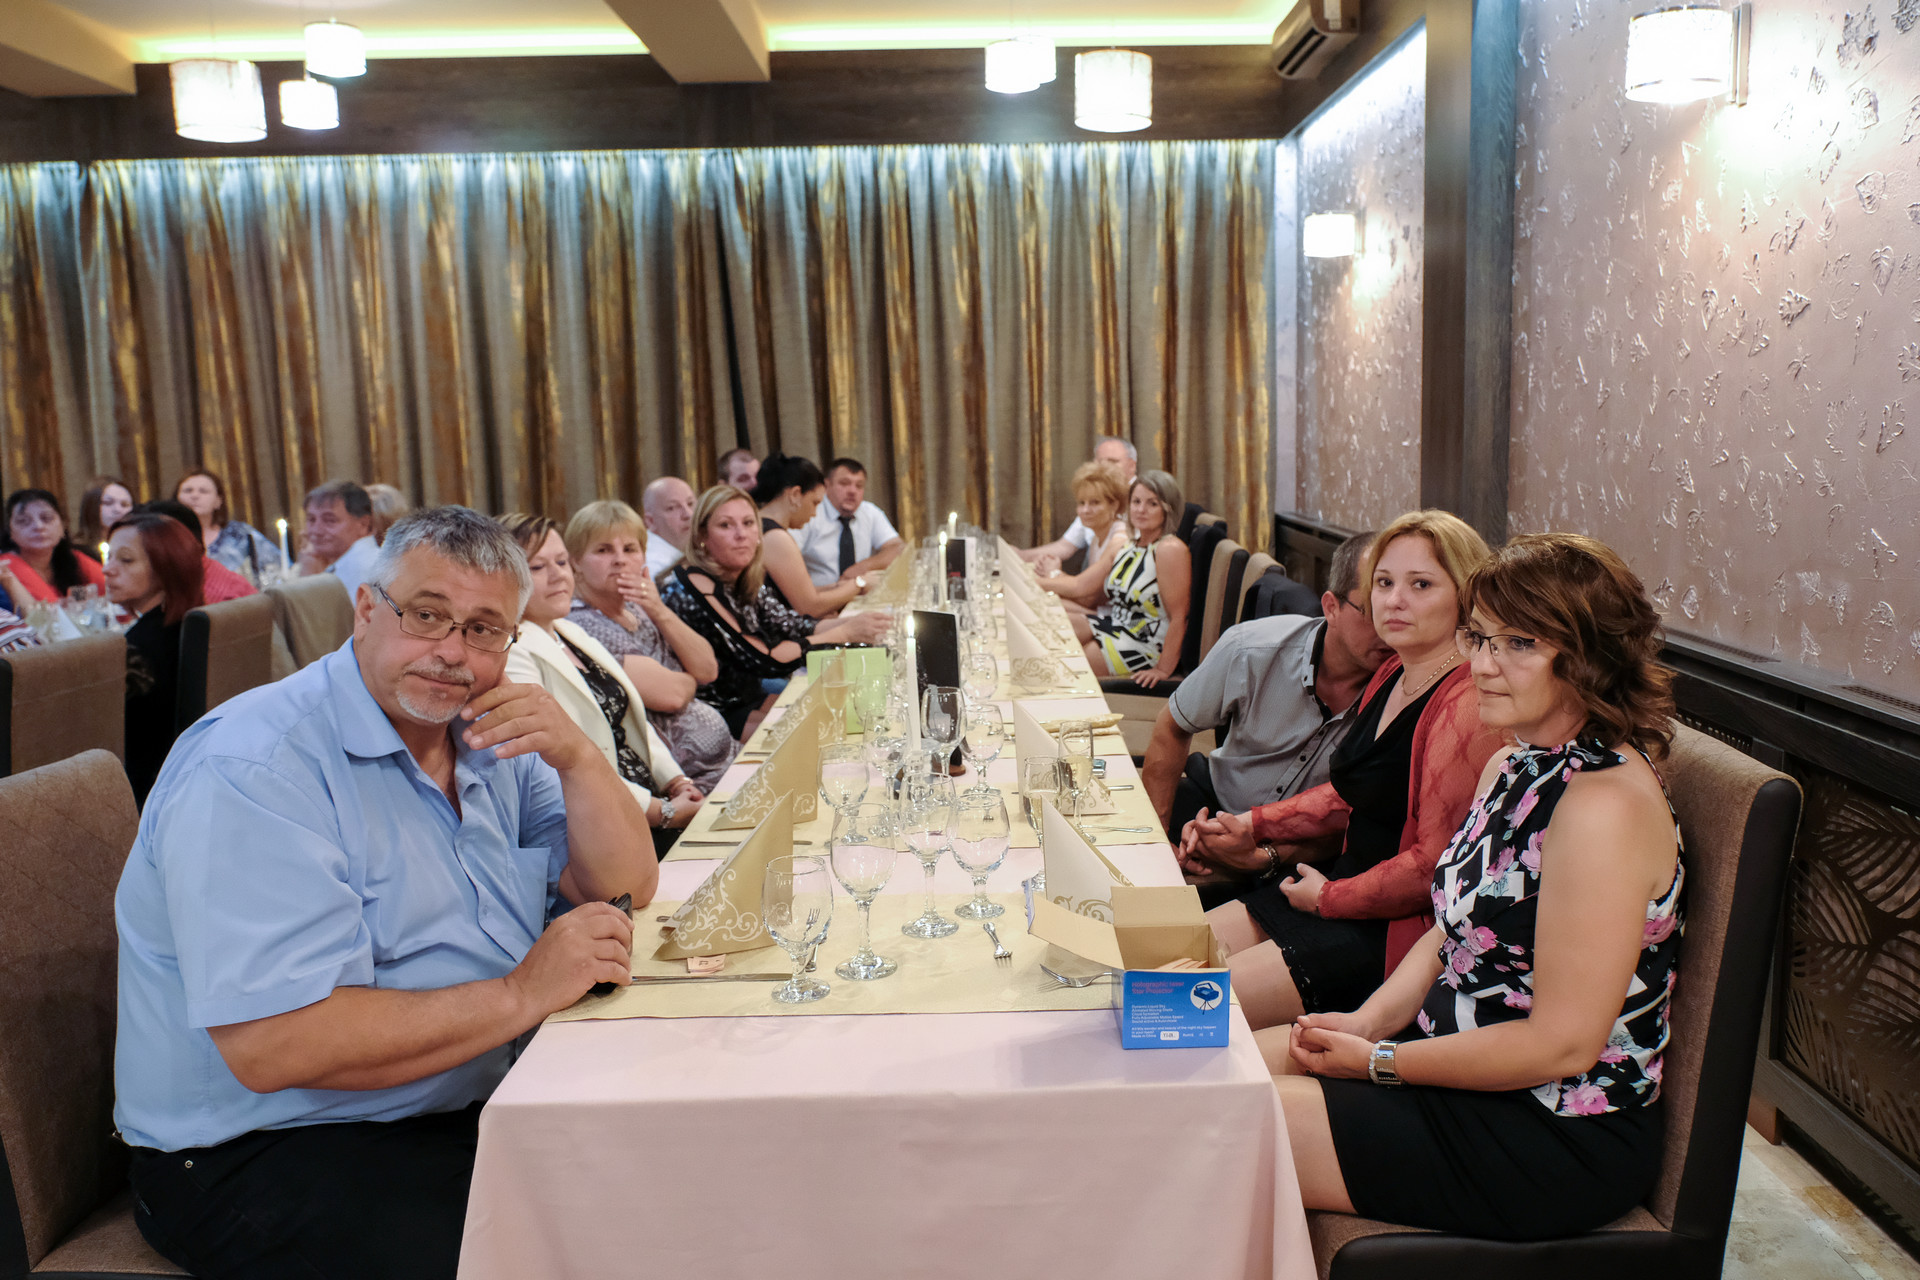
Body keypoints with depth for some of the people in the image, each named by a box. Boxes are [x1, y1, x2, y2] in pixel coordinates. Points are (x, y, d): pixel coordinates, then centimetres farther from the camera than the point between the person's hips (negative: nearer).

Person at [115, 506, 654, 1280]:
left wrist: (575, 757, -12)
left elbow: (627, 888, 5)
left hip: (473, 1096, 7)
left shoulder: (489, 740, 6)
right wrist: (523, 994, -25)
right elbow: (270, 1045, -27)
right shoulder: (255, 769, -19)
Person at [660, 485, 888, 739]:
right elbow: (761, 661, -25)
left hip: (746, 694, 8)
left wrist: (855, 622, -14)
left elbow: (793, 627, 3)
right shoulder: (692, 586, -23)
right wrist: (844, 633, -22)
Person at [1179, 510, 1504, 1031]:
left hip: (1393, 933, -10)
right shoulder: (1393, 676, 10)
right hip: (1324, 891, 10)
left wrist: (1329, 896, -11)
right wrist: (1252, 827, 12)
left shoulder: (1467, 706, -21)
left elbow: (1437, 861, -22)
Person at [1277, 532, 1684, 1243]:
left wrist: (1378, 1061, -17)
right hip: (1462, 1063, 9)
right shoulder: (1513, 766, 6)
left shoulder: (1605, 805, -25)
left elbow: (1563, 1043, -25)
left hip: (1556, 1133, -9)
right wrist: (1367, 1021, -4)